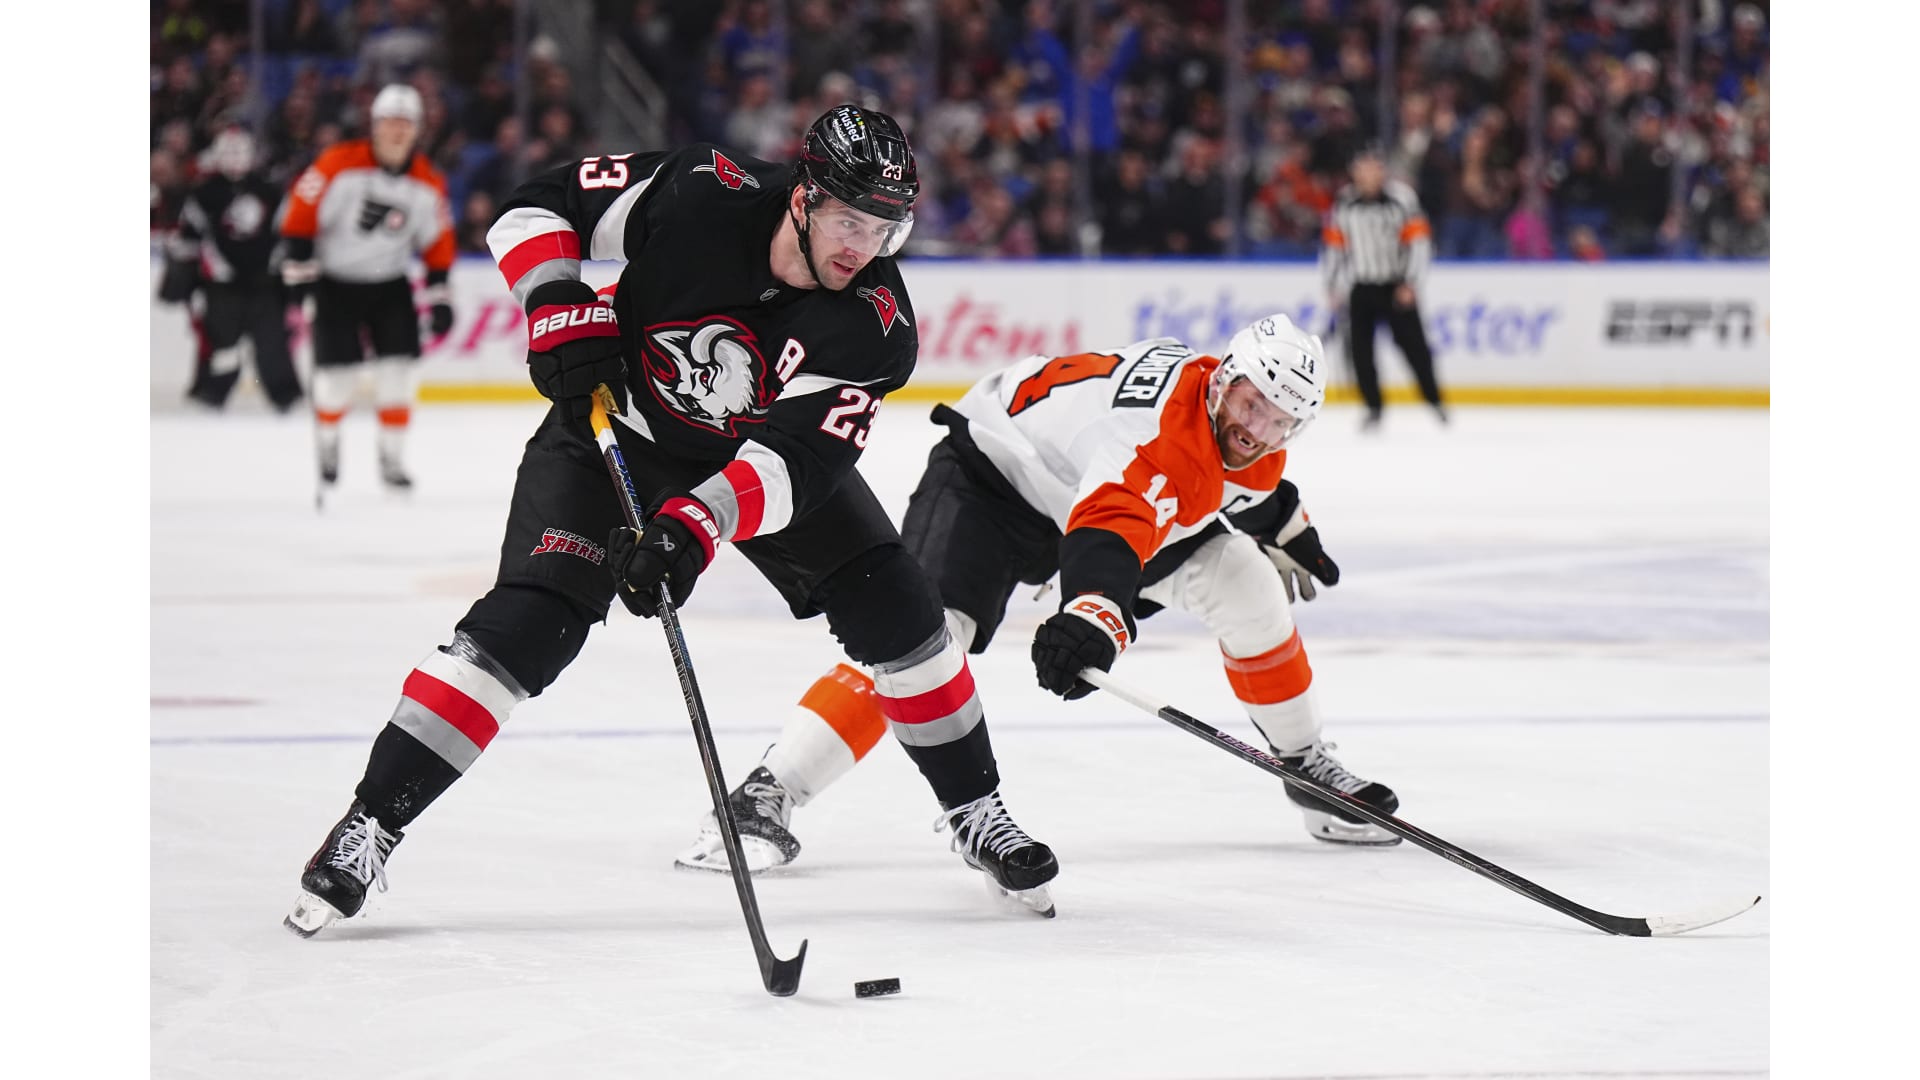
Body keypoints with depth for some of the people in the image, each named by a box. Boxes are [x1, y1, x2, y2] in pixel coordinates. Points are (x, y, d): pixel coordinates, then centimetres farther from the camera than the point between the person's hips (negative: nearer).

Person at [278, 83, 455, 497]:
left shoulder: (429, 184, -4)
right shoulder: (341, 164, -17)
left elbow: (437, 242, 6)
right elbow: (303, 209, -12)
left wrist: (439, 296, 2)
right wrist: (300, 267, -14)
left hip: (391, 284, 3)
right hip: (336, 280, -3)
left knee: (400, 366, -7)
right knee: (337, 368, -7)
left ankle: (392, 459, 6)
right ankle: (327, 446, 19)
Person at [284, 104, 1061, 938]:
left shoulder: (876, 325, -27)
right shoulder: (700, 196, -30)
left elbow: (794, 459, -36)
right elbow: (537, 208, -19)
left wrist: (694, 527, -50)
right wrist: (563, 319, -33)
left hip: (759, 451, 2)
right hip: (617, 425, -2)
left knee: (895, 612, -6)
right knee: (525, 626, -18)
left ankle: (975, 813, 15)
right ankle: (369, 824, -11)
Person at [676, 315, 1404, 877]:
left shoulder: (1255, 438, -10)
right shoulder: (1162, 423, -38)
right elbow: (1109, 526, -57)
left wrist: (1283, 527, 34)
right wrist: (1092, 613, -75)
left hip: (1102, 488, 9)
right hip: (992, 471, -9)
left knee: (1246, 585, 2)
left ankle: (1306, 767, 22)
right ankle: (764, 798, -33)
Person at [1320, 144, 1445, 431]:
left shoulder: (1401, 198, -6)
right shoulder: (1343, 204, 2)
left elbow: (1419, 242, -7)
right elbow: (1333, 245, 10)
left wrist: (1410, 283, -13)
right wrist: (1334, 286, 5)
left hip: (1396, 286, -2)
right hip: (1361, 286, 2)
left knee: (1413, 343, -5)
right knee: (1360, 348, -5)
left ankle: (1434, 400, 11)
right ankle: (1374, 409, 7)